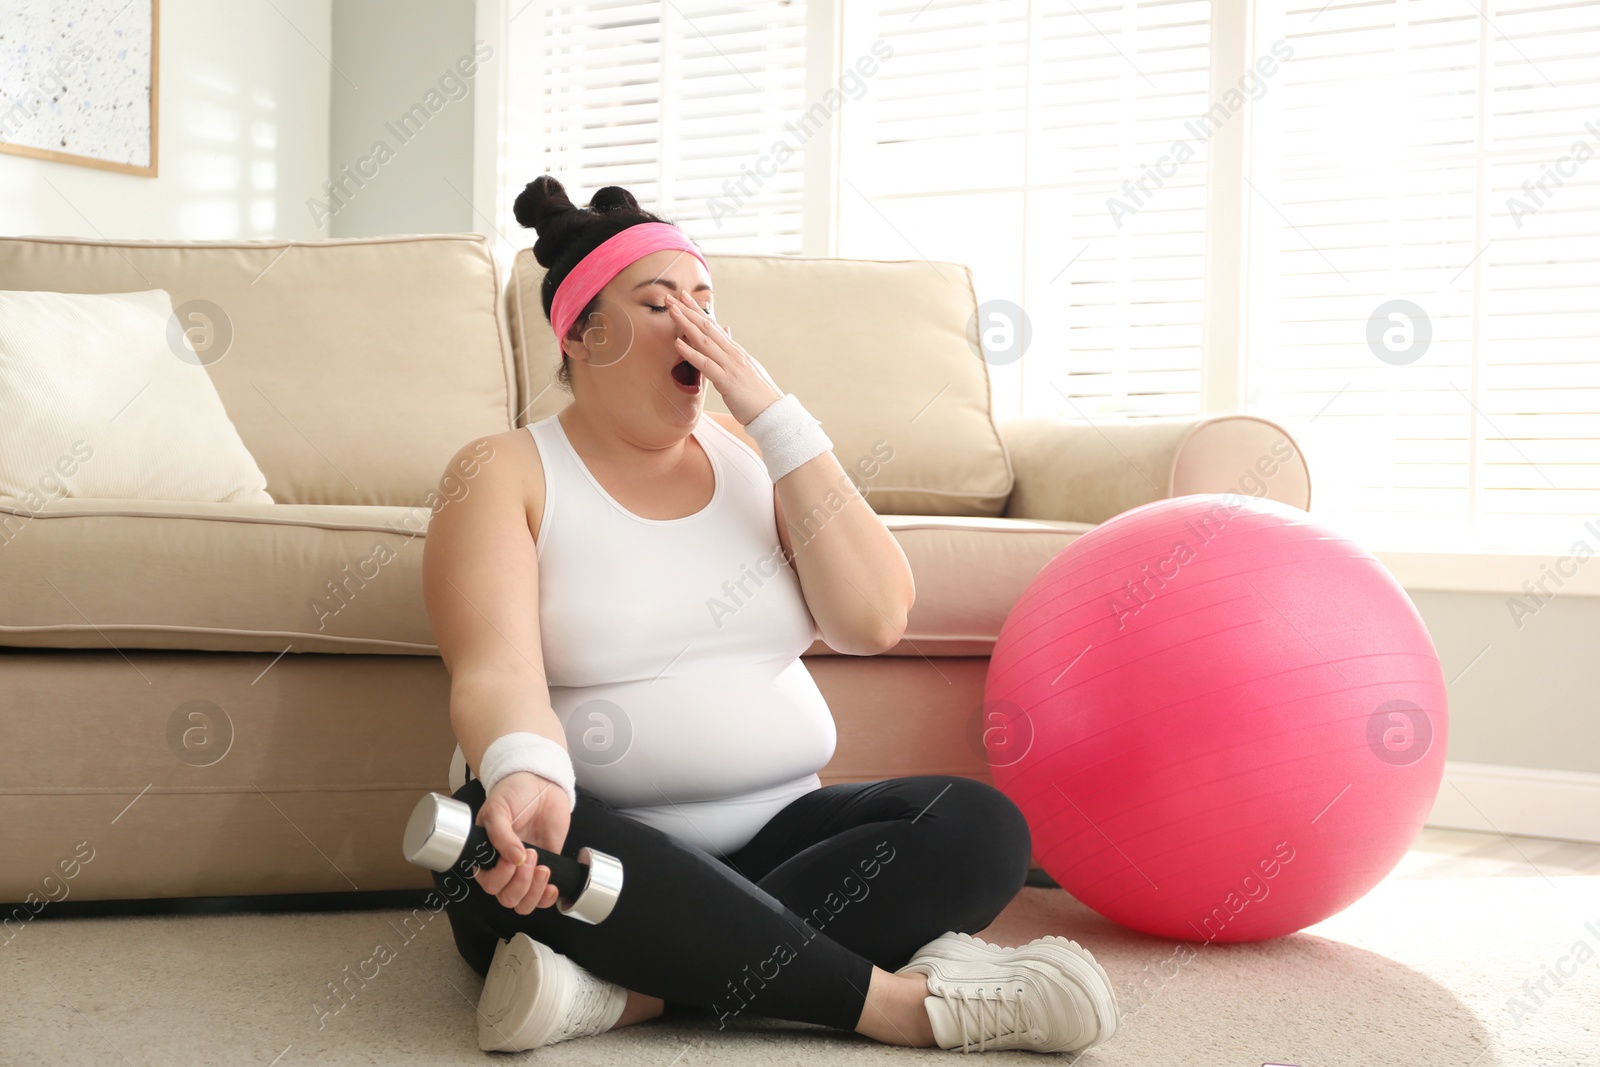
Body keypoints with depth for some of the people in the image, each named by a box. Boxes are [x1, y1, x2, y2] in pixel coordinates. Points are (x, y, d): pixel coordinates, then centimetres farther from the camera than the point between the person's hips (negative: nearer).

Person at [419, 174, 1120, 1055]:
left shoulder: (752, 455, 13)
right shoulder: (505, 475, 1)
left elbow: (875, 620, -2)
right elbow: (496, 672, -16)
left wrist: (776, 418, -6)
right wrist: (526, 776, -40)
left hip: (771, 836, 4)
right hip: (597, 835, -3)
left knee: (980, 829, -21)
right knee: (494, 828, -37)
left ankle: (632, 993, -31)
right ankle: (897, 1001, -30)